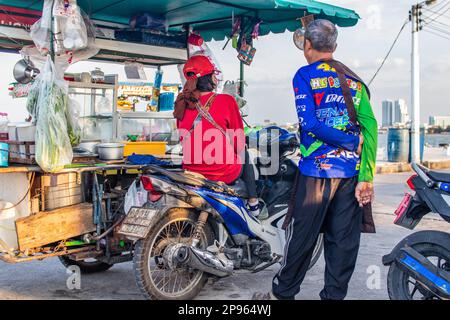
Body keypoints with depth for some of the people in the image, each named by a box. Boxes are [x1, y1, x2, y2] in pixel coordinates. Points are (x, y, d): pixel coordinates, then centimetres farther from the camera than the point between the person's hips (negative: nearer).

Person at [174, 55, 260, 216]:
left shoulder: (182, 103, -3)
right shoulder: (226, 101, -16)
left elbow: (184, 139, 9)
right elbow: (239, 142, -8)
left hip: (191, 173, 4)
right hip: (225, 174, -4)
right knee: (244, 154, 30)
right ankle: (253, 203, 32)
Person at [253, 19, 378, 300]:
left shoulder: (305, 76, -3)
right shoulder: (353, 79, 11)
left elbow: (309, 123, -16)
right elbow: (370, 125, 1)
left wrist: (353, 141, -6)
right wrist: (366, 176, -2)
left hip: (317, 170, -5)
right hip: (352, 170, 5)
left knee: (302, 235, 6)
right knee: (344, 238, 10)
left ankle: (283, 292, 21)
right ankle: (334, 295, 19)